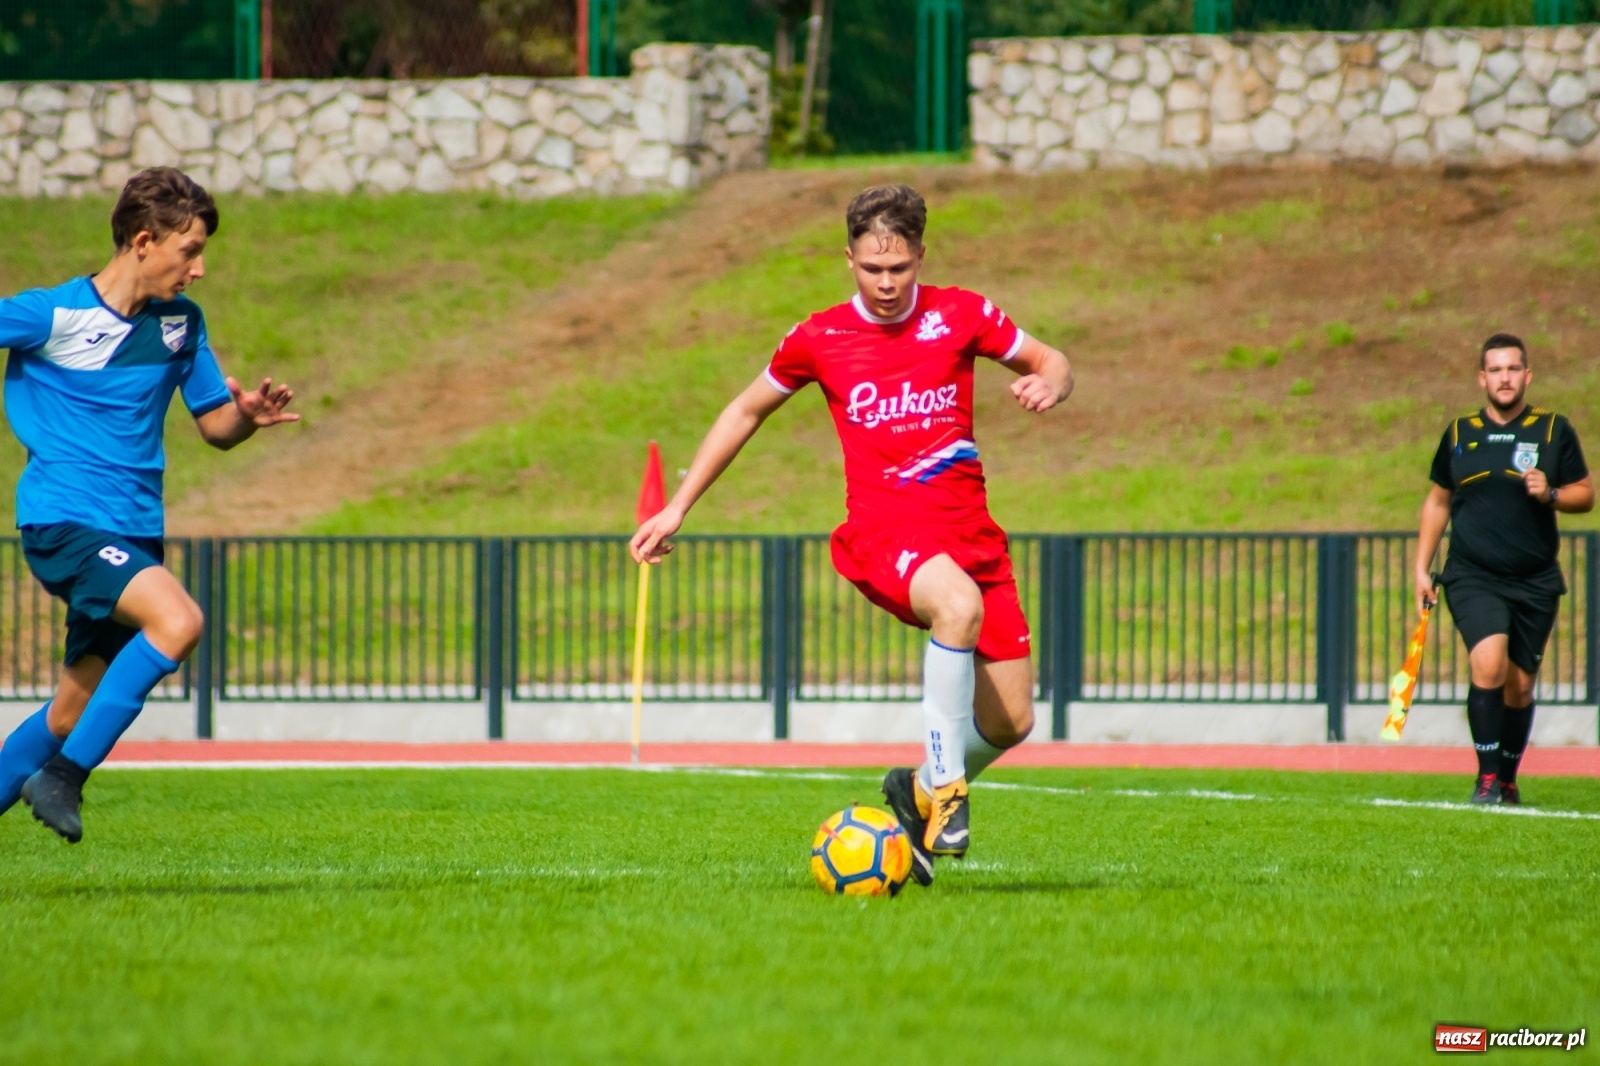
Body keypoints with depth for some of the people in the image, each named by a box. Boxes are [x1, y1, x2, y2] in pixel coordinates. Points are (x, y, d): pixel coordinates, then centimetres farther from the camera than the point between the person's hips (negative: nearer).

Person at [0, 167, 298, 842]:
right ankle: (63, 777, -22)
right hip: (63, 521, -7)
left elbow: (214, 426, 16)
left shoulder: (181, 323, 10)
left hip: (134, 532, 7)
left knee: (72, 714, 10)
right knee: (177, 620, -29)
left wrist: (249, 416, -6)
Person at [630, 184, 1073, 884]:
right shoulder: (820, 339, 3)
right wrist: (677, 508, 17)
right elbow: (747, 411, 18)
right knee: (959, 605, -39)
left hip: (969, 530, 3)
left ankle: (919, 789, 30)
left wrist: (1046, 385, -12)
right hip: (881, 529, -3)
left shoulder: (960, 315, 4)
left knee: (1010, 722, -1)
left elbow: (1052, 363, 14)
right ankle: (944, 790, -30)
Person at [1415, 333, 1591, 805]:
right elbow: (1437, 501, 18)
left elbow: (1585, 495, 8)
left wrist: (1551, 495, -13)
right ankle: (1487, 779, -15)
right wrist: (1421, 568, 14)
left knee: (1519, 683, 5)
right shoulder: (1459, 434, 7)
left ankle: (1508, 780, 24)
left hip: (1535, 582, 1)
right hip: (1473, 579, -1)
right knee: (1488, 663, -22)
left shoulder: (1554, 430, 3)